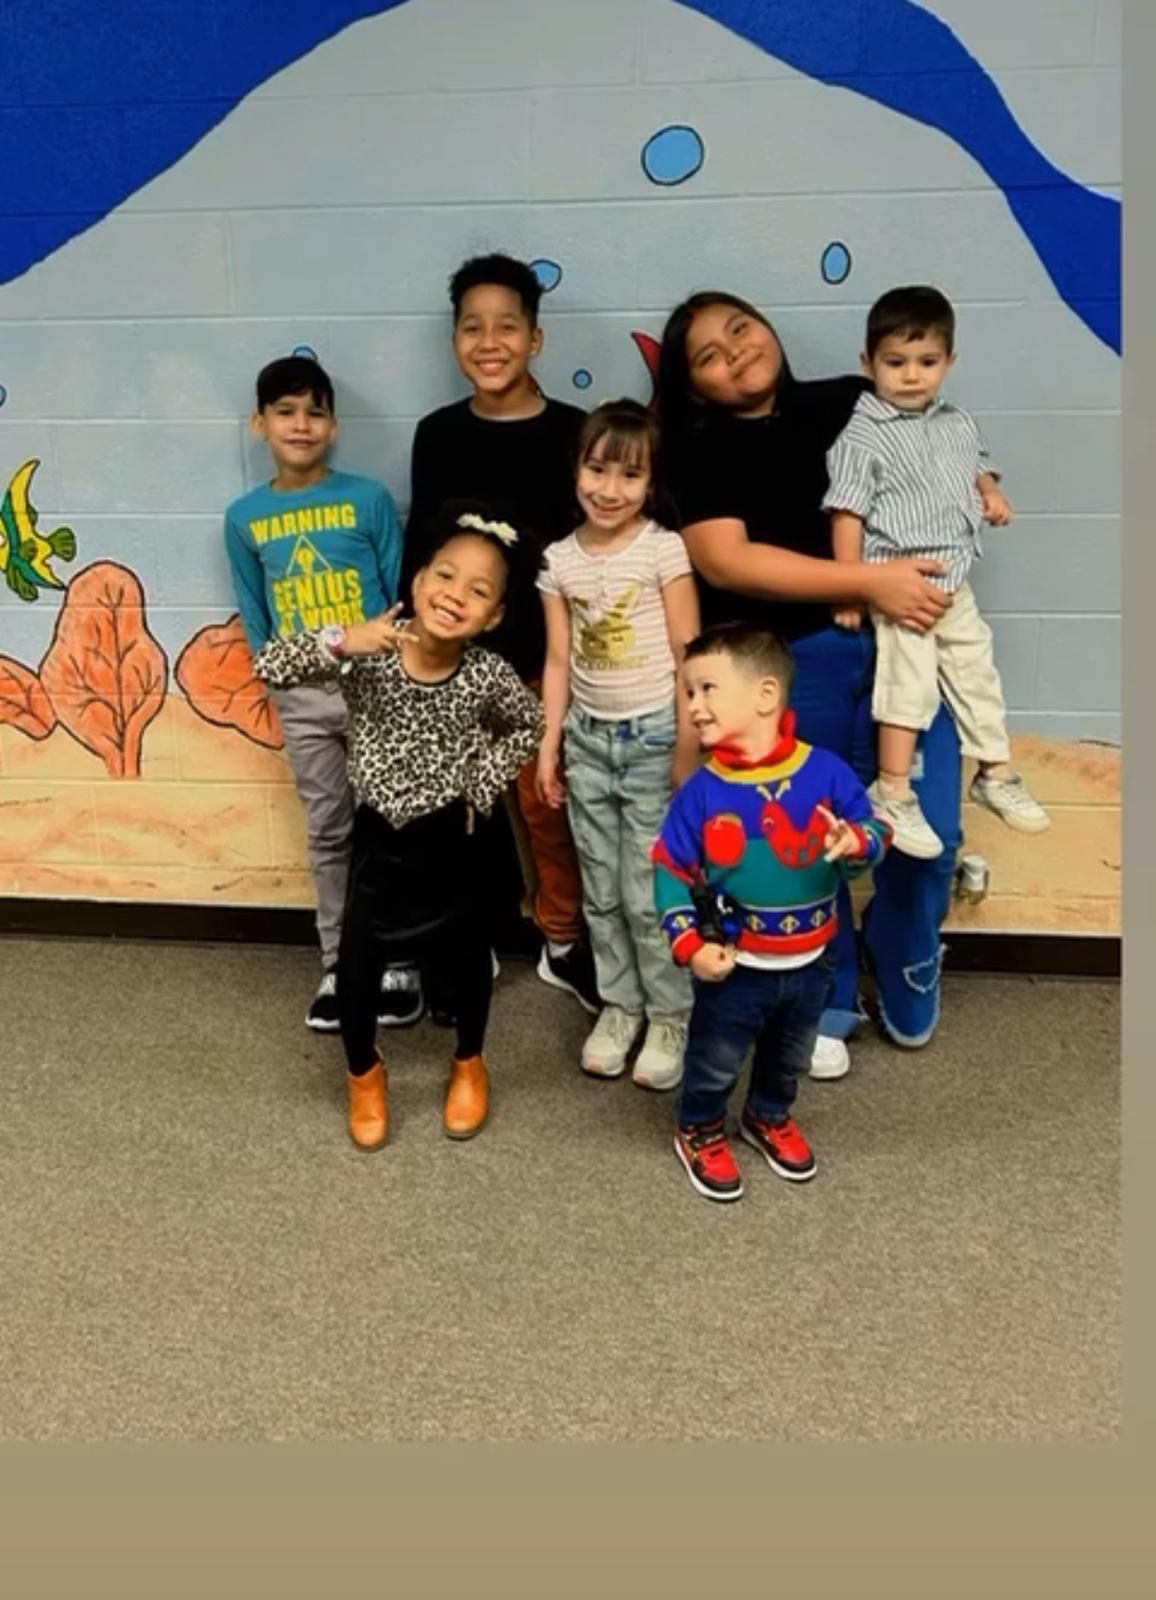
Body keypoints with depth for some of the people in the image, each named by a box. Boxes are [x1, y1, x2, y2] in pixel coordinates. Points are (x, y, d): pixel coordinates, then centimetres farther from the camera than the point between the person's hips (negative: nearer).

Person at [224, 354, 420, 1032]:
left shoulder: (370, 498, -5)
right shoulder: (244, 518, 2)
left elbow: (402, 594, -1)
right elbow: (254, 616, 10)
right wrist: (280, 675, 2)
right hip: (302, 697, 2)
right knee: (329, 833, 12)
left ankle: (397, 961, 19)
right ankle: (340, 965, 24)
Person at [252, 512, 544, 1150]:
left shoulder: (488, 676, -16)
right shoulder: (367, 652, -19)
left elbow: (529, 726, 5)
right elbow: (267, 668, -25)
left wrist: (479, 786, -2)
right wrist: (341, 641, -38)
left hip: (447, 838, 1)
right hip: (377, 835, 0)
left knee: (466, 960, 17)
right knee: (356, 968, 5)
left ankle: (469, 1063, 48)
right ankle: (364, 1074, 37)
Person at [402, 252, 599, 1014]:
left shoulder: (573, 432, -4)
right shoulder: (438, 435, 4)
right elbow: (419, 546, 8)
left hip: (544, 654, -2)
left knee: (548, 801, 5)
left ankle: (563, 940, 24)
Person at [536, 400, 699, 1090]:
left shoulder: (664, 550, -9)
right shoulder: (559, 560, 4)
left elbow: (688, 655, -8)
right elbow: (559, 660, 7)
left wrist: (688, 746, -11)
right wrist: (549, 745, 5)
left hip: (653, 736, -4)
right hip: (588, 738, 5)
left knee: (649, 894, -1)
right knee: (601, 892, 13)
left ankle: (670, 1017, 17)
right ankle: (620, 1005, 29)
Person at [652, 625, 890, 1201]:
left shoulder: (825, 772, -15)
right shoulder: (702, 791, -16)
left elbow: (874, 829, -7)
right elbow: (670, 871, -10)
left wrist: (856, 844, -30)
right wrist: (689, 946, -16)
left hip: (810, 960, 2)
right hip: (735, 965, -2)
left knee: (789, 1057, 26)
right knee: (714, 1062, 16)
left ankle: (770, 1119, 53)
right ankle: (700, 1133, 43)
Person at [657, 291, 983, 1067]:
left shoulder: (855, 402, 12)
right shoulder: (698, 451, 2)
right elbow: (725, 562, -14)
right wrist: (867, 581, -18)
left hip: (903, 639, 3)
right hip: (789, 662, -2)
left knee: (931, 831, 0)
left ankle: (905, 983, 30)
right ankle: (824, 1005, 30)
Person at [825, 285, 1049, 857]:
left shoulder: (958, 424, 8)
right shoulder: (860, 437, -13)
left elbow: (977, 465, 27)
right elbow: (847, 513, -15)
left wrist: (991, 492, 4)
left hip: (954, 582, 7)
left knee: (977, 674, 16)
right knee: (909, 685, -7)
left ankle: (996, 774, 33)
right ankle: (891, 794, 6)